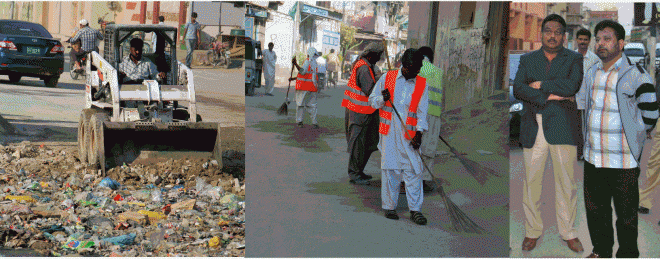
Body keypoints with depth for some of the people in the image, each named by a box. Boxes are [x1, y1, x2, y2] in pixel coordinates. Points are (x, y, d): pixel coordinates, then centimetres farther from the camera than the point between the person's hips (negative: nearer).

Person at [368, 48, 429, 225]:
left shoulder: (422, 84, 6)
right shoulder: (387, 78, 5)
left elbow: (422, 111, 4)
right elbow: (372, 100, 10)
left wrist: (419, 133, -7)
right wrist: (383, 99, -12)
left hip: (409, 134, 0)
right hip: (389, 132, 0)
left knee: (414, 170, -3)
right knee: (390, 169, 1)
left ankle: (415, 209, 3)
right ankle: (389, 207, 13)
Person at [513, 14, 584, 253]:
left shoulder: (574, 59, 9)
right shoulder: (527, 60, 13)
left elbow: (572, 85, -11)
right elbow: (518, 89, -3)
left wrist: (540, 85, -7)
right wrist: (548, 96, -12)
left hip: (562, 127, -1)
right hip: (533, 128, 1)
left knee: (566, 182, 2)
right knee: (531, 181, 3)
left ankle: (568, 232, 16)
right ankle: (532, 231, 16)